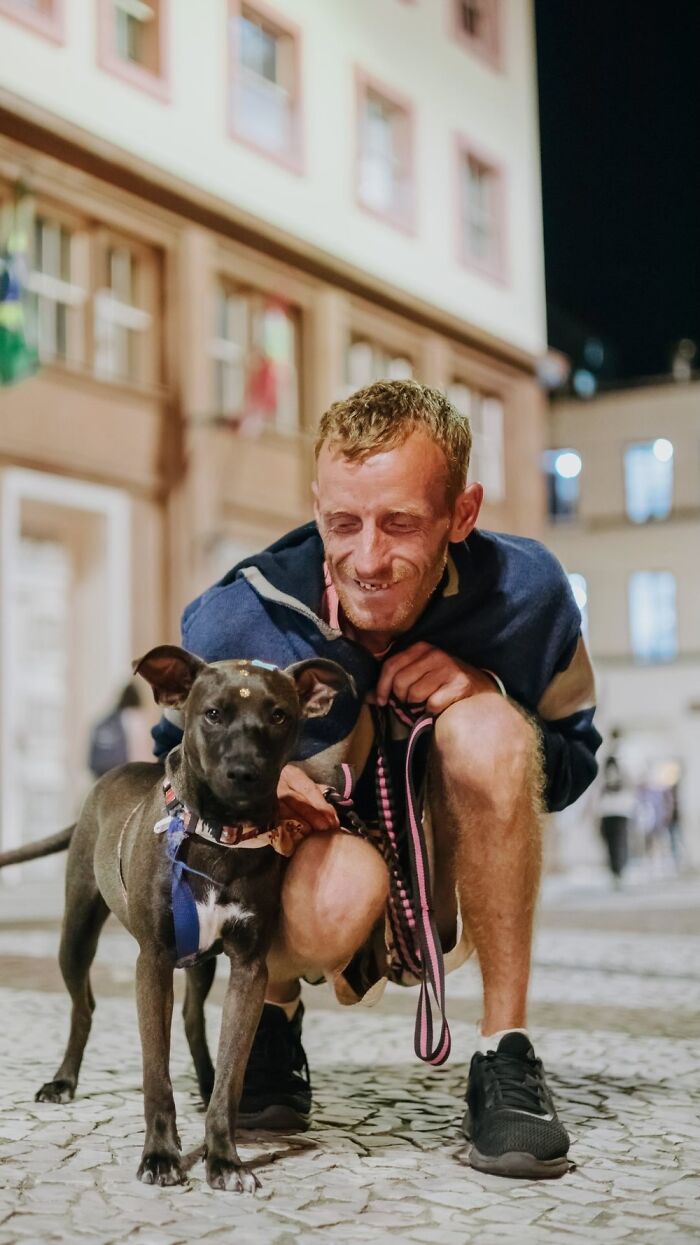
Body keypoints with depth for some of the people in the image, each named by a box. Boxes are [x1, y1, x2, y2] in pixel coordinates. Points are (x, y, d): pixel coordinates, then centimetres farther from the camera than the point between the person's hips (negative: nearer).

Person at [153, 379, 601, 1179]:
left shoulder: (524, 590, -16)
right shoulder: (238, 619, -19)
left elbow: (572, 768, -3)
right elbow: (175, 763, -1)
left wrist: (489, 693, -24)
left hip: (450, 902, 2)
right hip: (293, 903, -2)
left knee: (488, 727, -29)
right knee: (344, 881, -39)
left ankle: (506, 1057, -17)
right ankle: (272, 1005, 1)